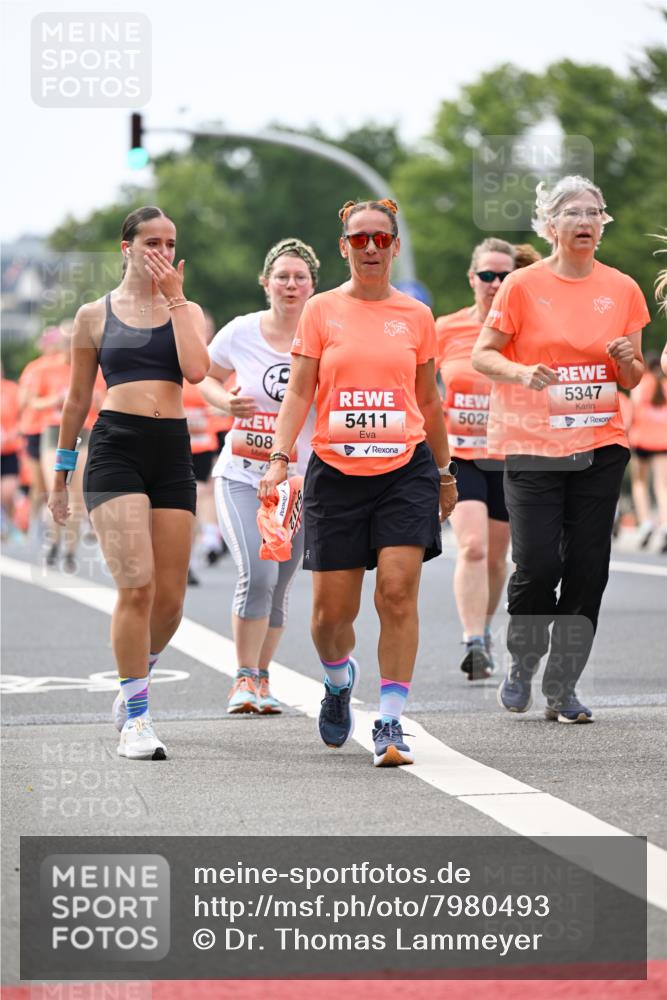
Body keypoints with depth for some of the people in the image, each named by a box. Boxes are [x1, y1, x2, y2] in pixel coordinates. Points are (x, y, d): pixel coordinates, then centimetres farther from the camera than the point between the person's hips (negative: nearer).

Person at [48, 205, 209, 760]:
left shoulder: (188, 311, 13)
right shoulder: (95, 315, 9)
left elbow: (196, 369, -9)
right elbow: (77, 399, 15)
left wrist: (174, 297, -3)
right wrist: (61, 474, 16)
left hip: (172, 451, 3)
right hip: (115, 448, -3)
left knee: (170, 597, 2)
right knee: (137, 587, -16)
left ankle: (134, 683, 29)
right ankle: (136, 719, -8)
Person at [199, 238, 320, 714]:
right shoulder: (241, 333, -3)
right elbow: (207, 377, 13)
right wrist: (226, 402, -7)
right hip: (242, 474, -1)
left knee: (278, 588, 8)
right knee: (257, 575, -19)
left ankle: (262, 679, 25)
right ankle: (244, 679, -8)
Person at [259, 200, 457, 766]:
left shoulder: (415, 316, 8)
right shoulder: (322, 311, 5)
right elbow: (299, 393, 3)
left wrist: (444, 473, 21)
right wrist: (280, 457, -10)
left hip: (406, 469, 0)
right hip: (336, 473, 0)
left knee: (398, 591, -14)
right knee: (333, 610, 1)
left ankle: (390, 724, -9)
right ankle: (339, 679, 35)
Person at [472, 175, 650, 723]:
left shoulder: (623, 289, 6)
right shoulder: (523, 285, -2)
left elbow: (634, 379, 13)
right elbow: (483, 355, 1)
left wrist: (627, 361, -9)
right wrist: (522, 372, -18)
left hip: (600, 446, 3)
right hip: (533, 446, -3)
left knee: (587, 568, 0)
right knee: (537, 565, -9)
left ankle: (563, 688, 10)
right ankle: (523, 663, 18)